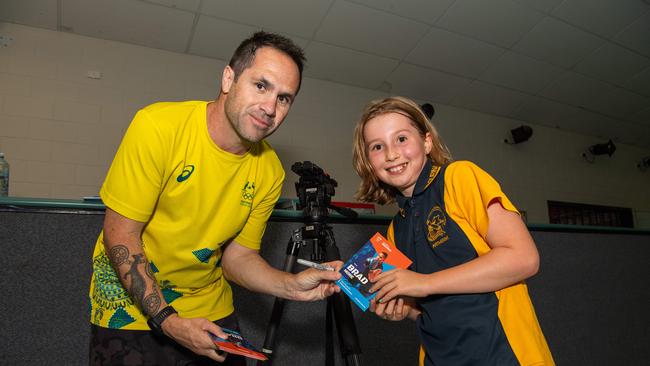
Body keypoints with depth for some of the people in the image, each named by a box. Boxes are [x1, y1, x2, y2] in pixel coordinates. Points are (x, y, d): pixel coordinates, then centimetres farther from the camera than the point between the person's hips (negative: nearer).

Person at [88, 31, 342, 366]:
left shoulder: (269, 171, -12)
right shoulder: (159, 126, -23)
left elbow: (237, 256, -5)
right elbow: (120, 233, -19)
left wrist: (292, 286, -22)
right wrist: (166, 319, -23)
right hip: (131, 306, -3)